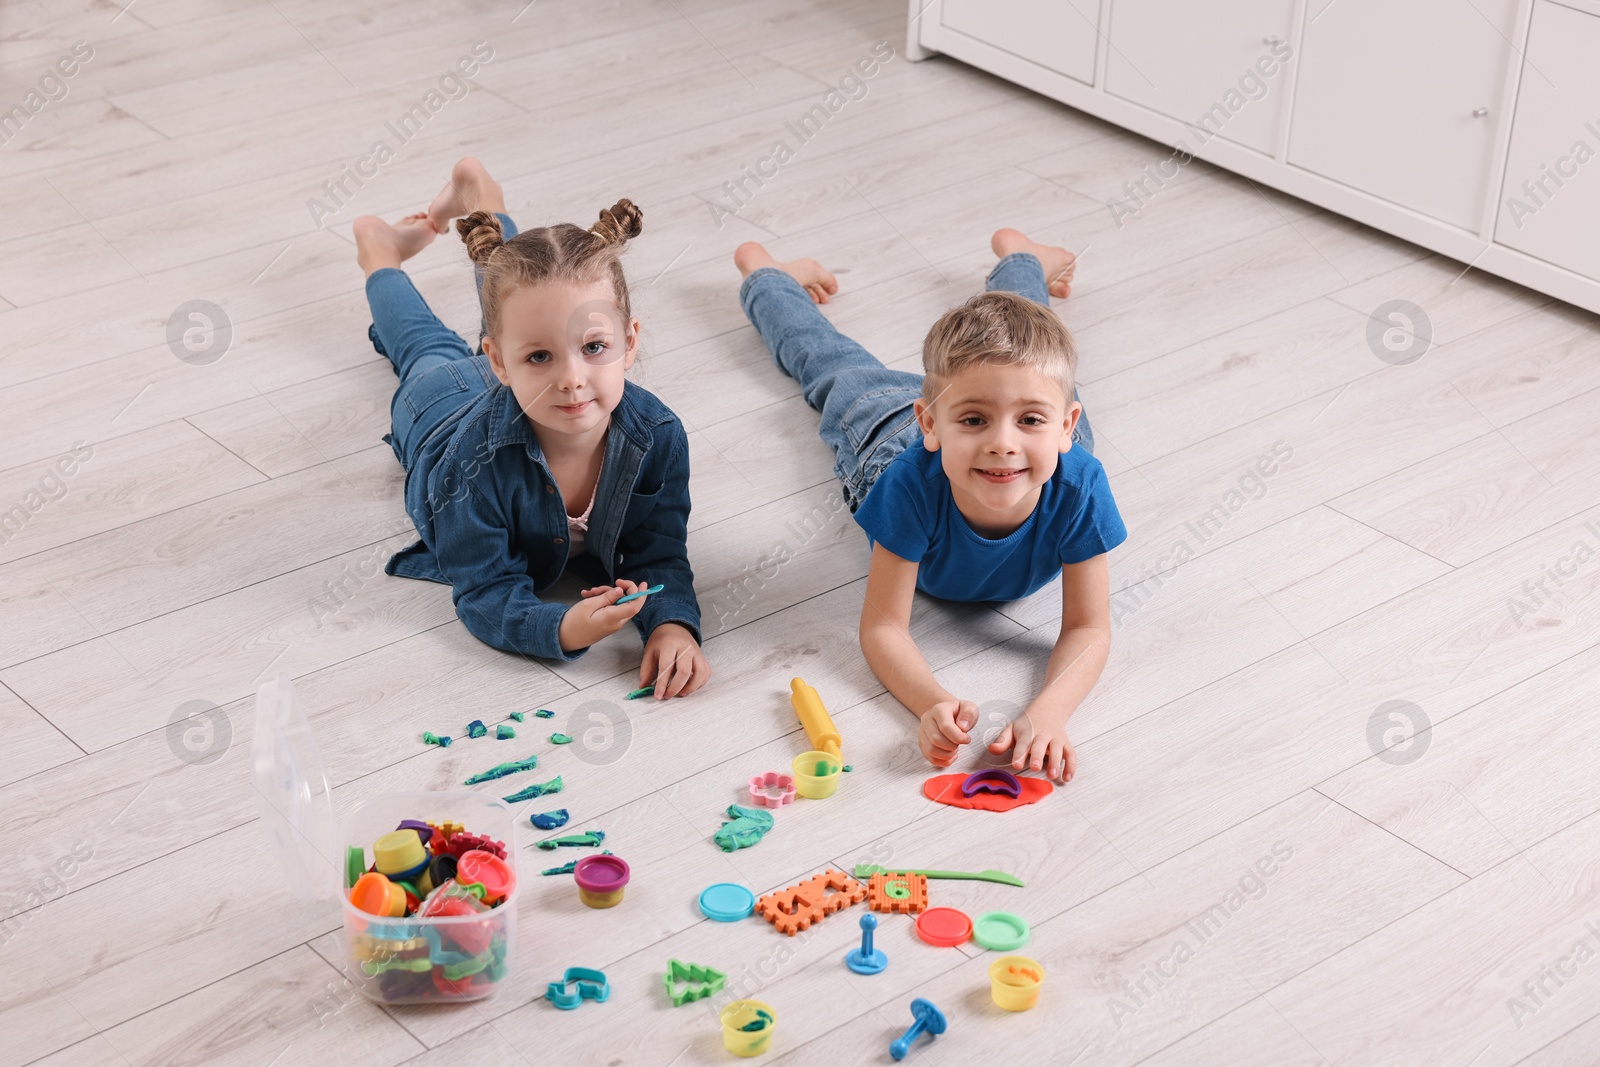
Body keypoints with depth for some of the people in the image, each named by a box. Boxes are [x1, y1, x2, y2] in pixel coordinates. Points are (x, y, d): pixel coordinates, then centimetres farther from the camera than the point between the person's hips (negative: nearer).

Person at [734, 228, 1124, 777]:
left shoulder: (1078, 487, -48)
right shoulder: (914, 484, -51)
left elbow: (1087, 631, -40)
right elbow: (882, 628, -44)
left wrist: (1047, 712, -62)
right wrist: (933, 705, -66)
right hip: (888, 433, -1)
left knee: (1012, 352, 36)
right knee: (843, 371, 31)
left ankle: (1018, 258, 65)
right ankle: (768, 275, 59)